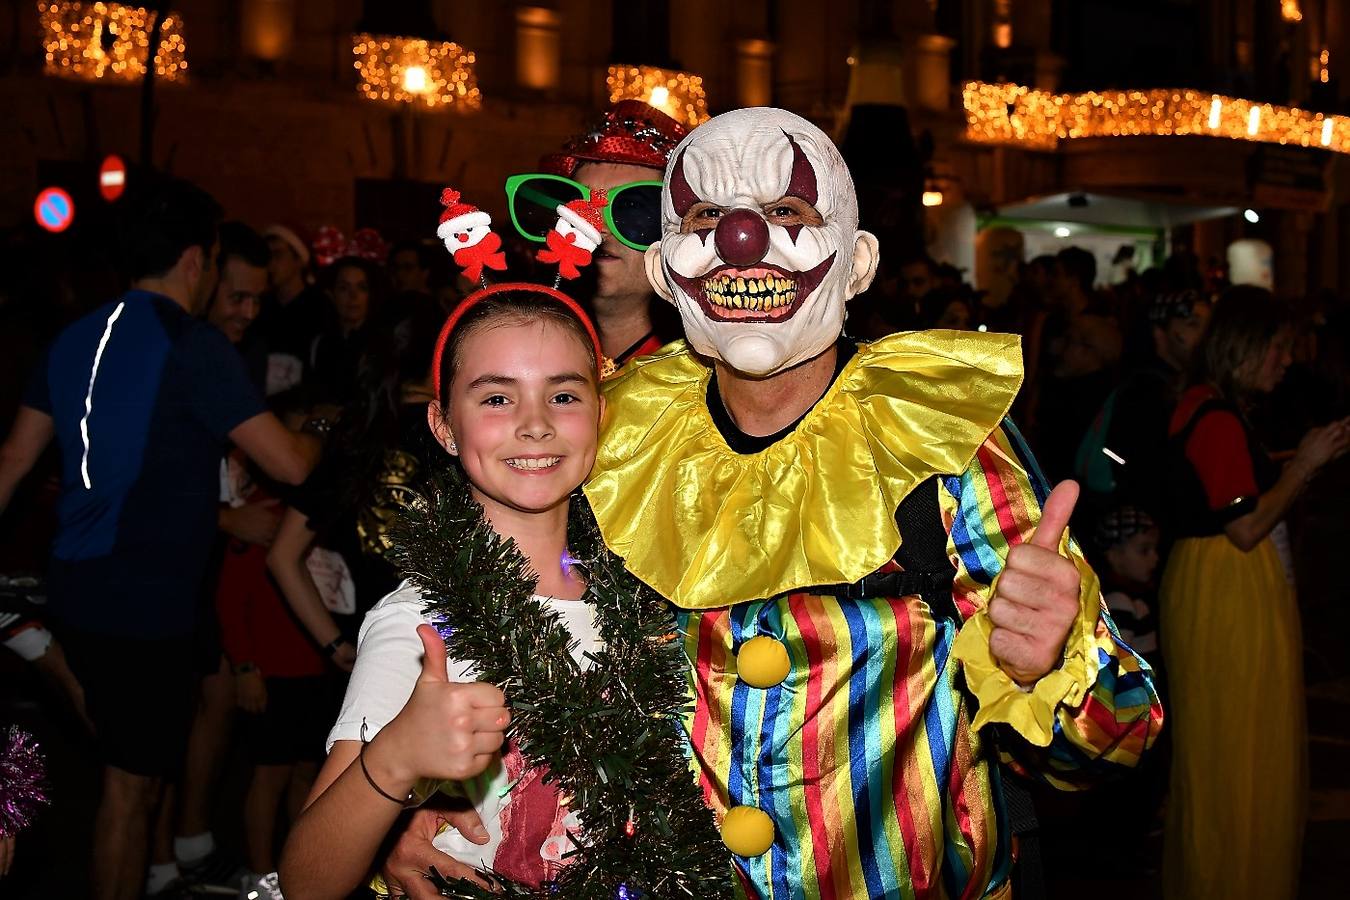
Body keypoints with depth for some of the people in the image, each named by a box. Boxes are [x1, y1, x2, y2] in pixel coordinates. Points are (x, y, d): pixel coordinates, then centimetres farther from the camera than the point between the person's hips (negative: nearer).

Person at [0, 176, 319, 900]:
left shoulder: (76, 338, 9)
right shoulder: (193, 345, -15)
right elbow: (290, 464, -18)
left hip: (77, 591, 8)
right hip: (145, 604, -8)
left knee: (136, 768, 22)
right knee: (130, 785, 3)